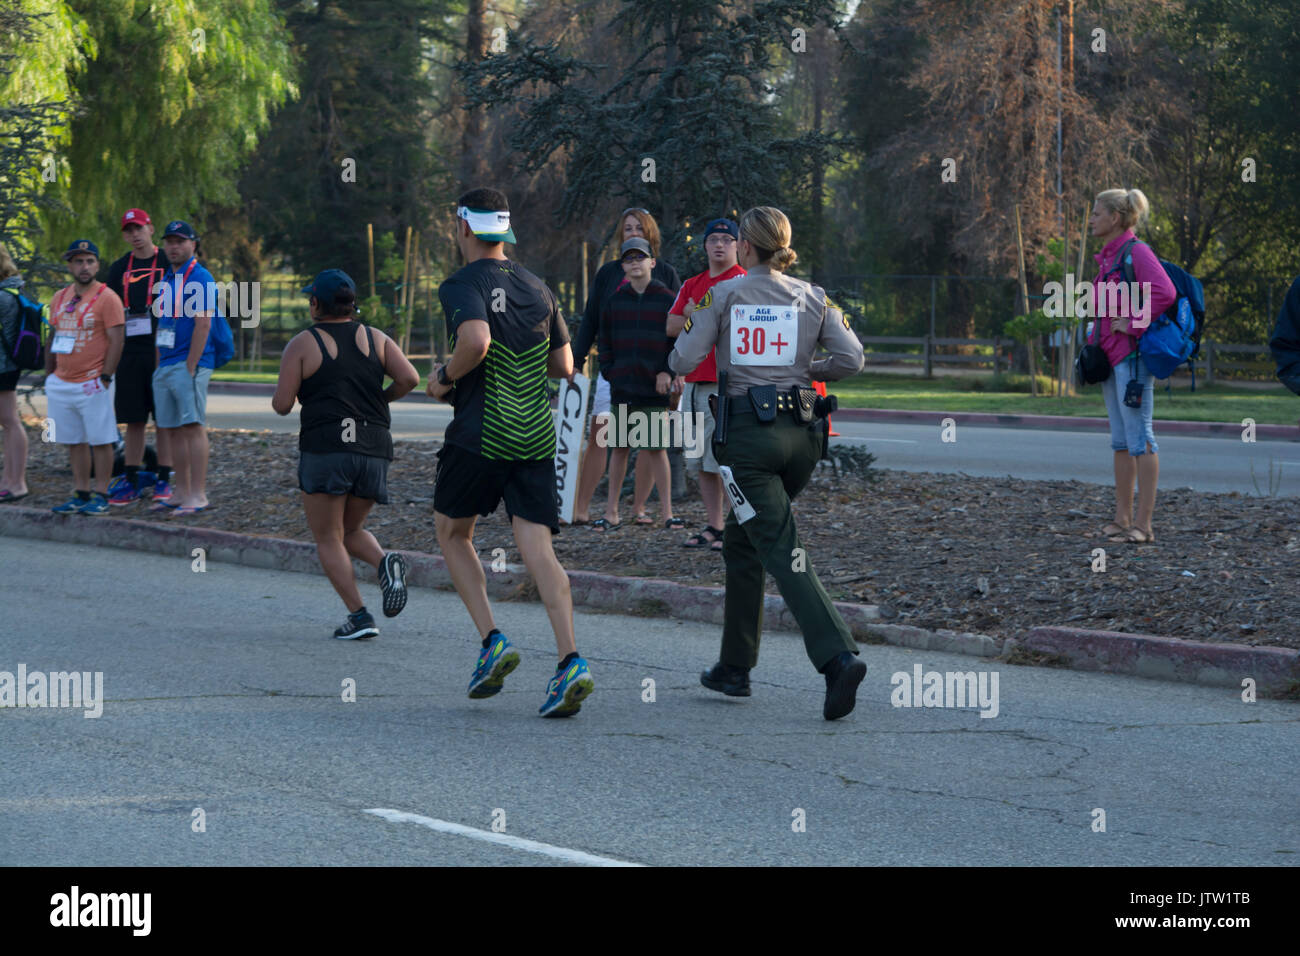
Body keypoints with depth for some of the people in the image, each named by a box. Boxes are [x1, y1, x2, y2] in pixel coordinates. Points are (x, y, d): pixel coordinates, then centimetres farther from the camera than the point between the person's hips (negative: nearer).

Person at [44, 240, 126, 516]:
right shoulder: (60, 298, 13)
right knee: (74, 442, 10)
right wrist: (50, 374, 14)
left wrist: (105, 377, -16)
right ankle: (80, 494, 16)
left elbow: (116, 341, -11)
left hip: (93, 384, -6)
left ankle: (100, 496, 1)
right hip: (61, 384, 6)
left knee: (100, 440, -3)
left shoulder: (107, 298, -7)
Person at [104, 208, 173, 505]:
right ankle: (131, 480, 9)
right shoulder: (119, 269, 12)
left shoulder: (168, 264, 0)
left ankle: (163, 480, 2)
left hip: (161, 350, -4)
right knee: (133, 419, 6)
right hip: (129, 352, 4)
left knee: (165, 418, -1)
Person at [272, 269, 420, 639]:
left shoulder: (302, 345, -1)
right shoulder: (375, 338, 10)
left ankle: (358, 615, -10)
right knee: (350, 532, 21)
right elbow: (410, 378, -2)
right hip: (374, 451, 5)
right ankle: (386, 563, -10)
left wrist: (281, 394, 19)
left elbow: (281, 405, -4)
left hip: (326, 448, -4)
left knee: (328, 539, 6)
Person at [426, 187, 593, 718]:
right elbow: (564, 366, 16)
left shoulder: (463, 285, -7)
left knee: (452, 533, 17)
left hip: (479, 435, -5)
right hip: (536, 435, 5)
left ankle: (493, 642, 3)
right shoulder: (537, 287, 13)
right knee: (538, 548, -2)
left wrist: (445, 377, -9)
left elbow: (475, 340, -26)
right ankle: (570, 661, -19)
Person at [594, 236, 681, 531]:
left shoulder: (666, 300, 0)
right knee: (619, 448, 7)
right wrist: (609, 372, 5)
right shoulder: (615, 301, 9)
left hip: (654, 388, -3)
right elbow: (605, 342, 16)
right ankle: (611, 511, 12)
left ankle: (667, 512, 2)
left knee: (656, 449, -3)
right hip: (622, 387, 3)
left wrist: (667, 371, -8)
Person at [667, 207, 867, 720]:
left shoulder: (722, 295, -2)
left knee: (782, 550, -9)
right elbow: (852, 359, -2)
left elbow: (683, 361, -6)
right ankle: (735, 667, 24)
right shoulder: (813, 298, 7)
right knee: (741, 542, 21)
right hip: (801, 432, 5)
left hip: (747, 432, -5)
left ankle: (838, 657, -27)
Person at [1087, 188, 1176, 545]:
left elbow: (1165, 292, -25)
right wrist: (1098, 338, 18)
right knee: (1120, 441, 12)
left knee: (1139, 438, -8)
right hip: (1110, 356, 10)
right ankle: (1122, 519, 17)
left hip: (1133, 356, -10)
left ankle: (1144, 524, -8)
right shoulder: (1108, 257, 16)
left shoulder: (1136, 251, -12)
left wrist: (1133, 325, -19)